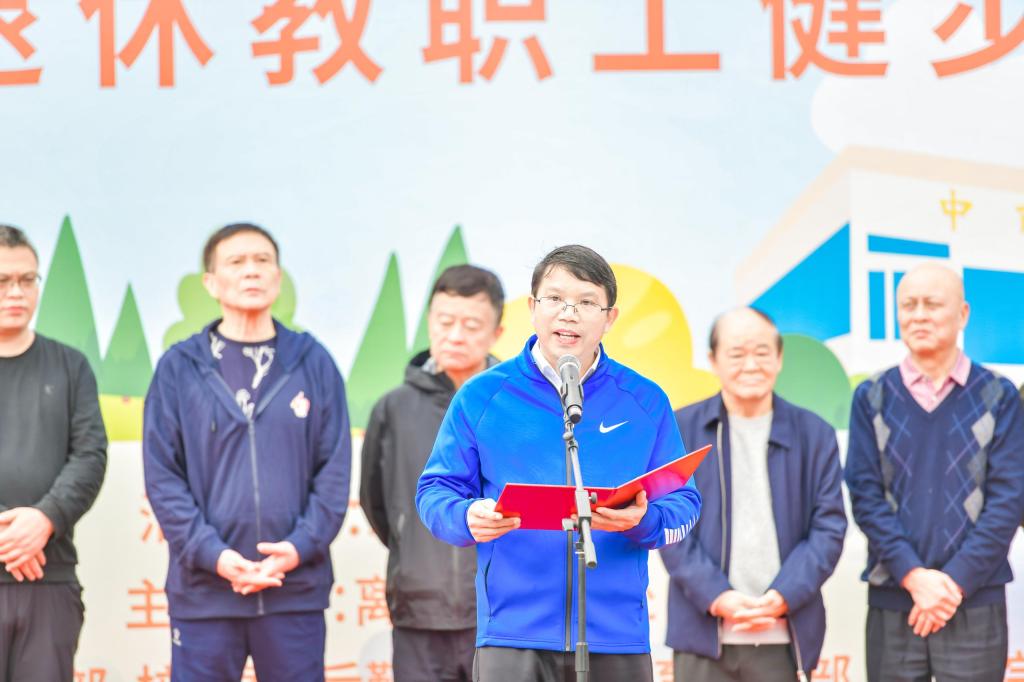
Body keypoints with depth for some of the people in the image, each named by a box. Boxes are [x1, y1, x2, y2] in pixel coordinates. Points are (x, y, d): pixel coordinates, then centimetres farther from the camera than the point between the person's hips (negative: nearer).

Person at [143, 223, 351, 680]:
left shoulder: (313, 363, 7)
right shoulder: (179, 368, 4)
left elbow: (335, 470, 3)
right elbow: (162, 476, -1)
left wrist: (301, 546, -11)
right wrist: (212, 554, -12)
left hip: (297, 587, 1)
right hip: (202, 590, -1)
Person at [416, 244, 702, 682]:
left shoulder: (646, 403, 8)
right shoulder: (482, 397, 6)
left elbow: (684, 504, 7)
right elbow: (434, 492, 7)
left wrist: (643, 521, -16)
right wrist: (467, 518, -16)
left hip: (617, 634, 2)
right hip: (512, 633, -1)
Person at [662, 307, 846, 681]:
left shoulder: (814, 434, 8)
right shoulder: (680, 431, 4)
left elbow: (829, 527, 3)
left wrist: (782, 597, -11)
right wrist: (717, 597, -12)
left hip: (784, 640, 1)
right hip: (703, 636, -1)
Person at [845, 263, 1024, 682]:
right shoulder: (872, 398, 6)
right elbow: (865, 494, 1)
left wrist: (955, 581, -11)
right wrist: (914, 576, -11)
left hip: (975, 604, -1)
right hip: (892, 603, 1)